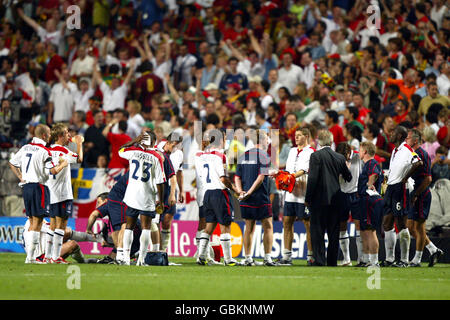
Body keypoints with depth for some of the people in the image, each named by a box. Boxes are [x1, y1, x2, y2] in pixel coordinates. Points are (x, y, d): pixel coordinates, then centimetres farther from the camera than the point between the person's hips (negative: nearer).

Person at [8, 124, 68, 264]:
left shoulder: (25, 148, 10)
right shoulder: (44, 151, -12)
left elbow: (12, 163, 17)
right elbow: (53, 171, -16)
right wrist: (62, 165, 2)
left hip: (26, 186, 8)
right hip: (39, 187, -8)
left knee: (32, 222, 14)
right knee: (37, 222, -6)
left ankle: (30, 255, 12)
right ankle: (30, 257, -11)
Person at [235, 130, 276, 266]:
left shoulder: (243, 156, 12)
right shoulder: (264, 156, -8)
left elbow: (237, 177, 8)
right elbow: (261, 178, -15)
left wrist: (241, 191, -2)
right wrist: (249, 193, -13)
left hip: (246, 200, 6)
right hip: (261, 198, -6)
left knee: (249, 228, 11)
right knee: (268, 227, 3)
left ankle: (248, 258, 9)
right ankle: (267, 258, -1)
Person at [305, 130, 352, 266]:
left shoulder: (316, 156, -9)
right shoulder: (340, 157, 6)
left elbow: (312, 178, -15)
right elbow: (348, 177, 16)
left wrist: (307, 198, -8)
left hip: (319, 199, -5)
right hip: (335, 199, 5)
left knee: (317, 231, -1)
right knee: (333, 232, 9)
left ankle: (319, 260, -7)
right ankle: (332, 261, 11)